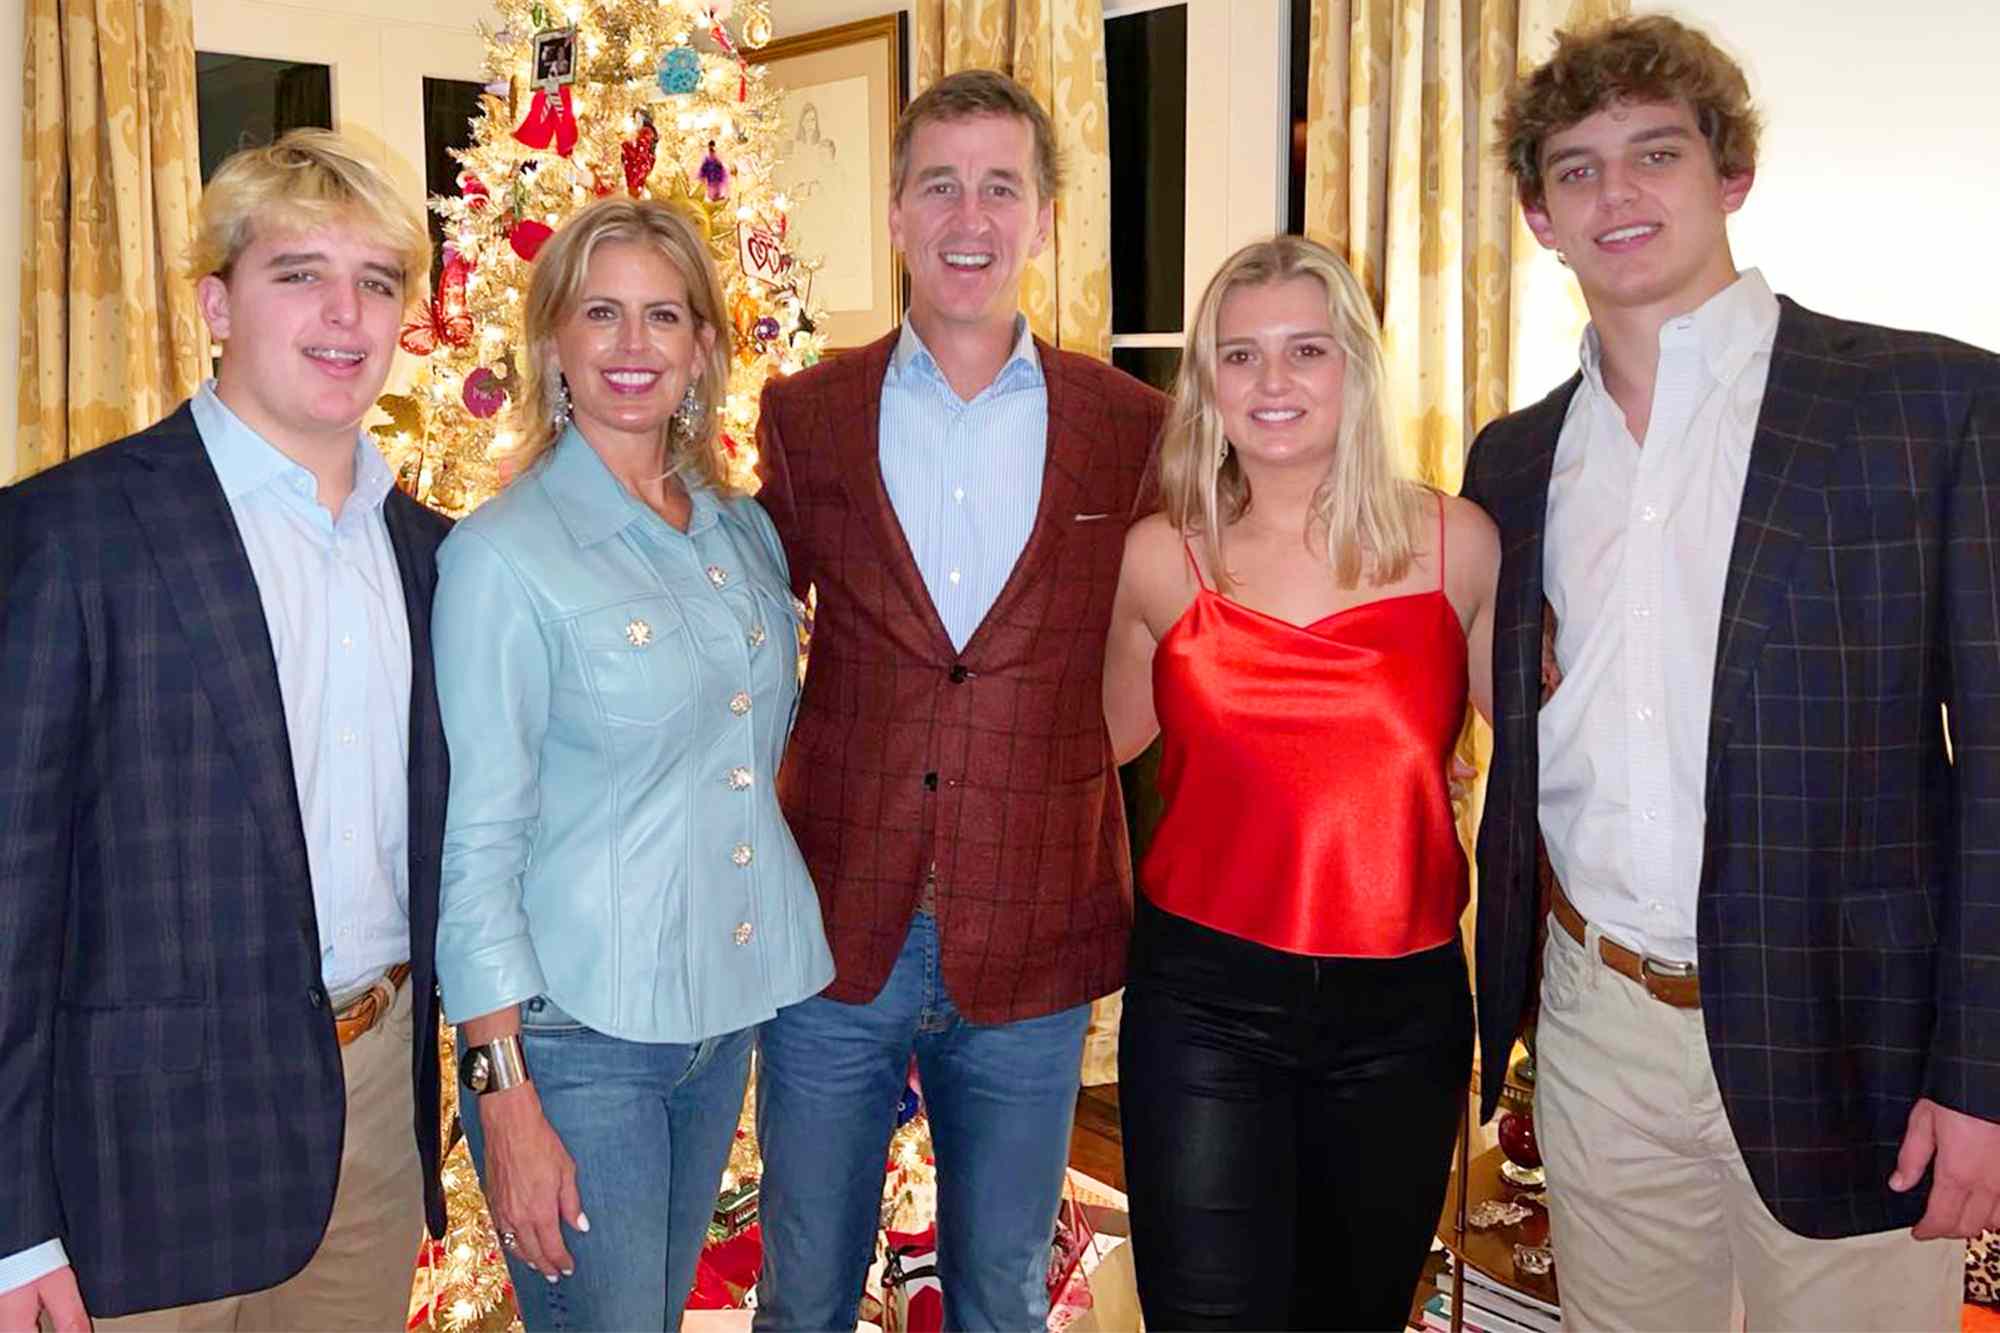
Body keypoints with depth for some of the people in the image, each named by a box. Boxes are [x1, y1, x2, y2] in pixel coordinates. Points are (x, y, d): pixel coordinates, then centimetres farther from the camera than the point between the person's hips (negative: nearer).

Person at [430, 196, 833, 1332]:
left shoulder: (746, 532, 6)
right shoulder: (503, 554, -12)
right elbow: (476, 844, -13)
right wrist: (505, 1096, -16)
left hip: (729, 1009, 6)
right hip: (574, 1028, -6)